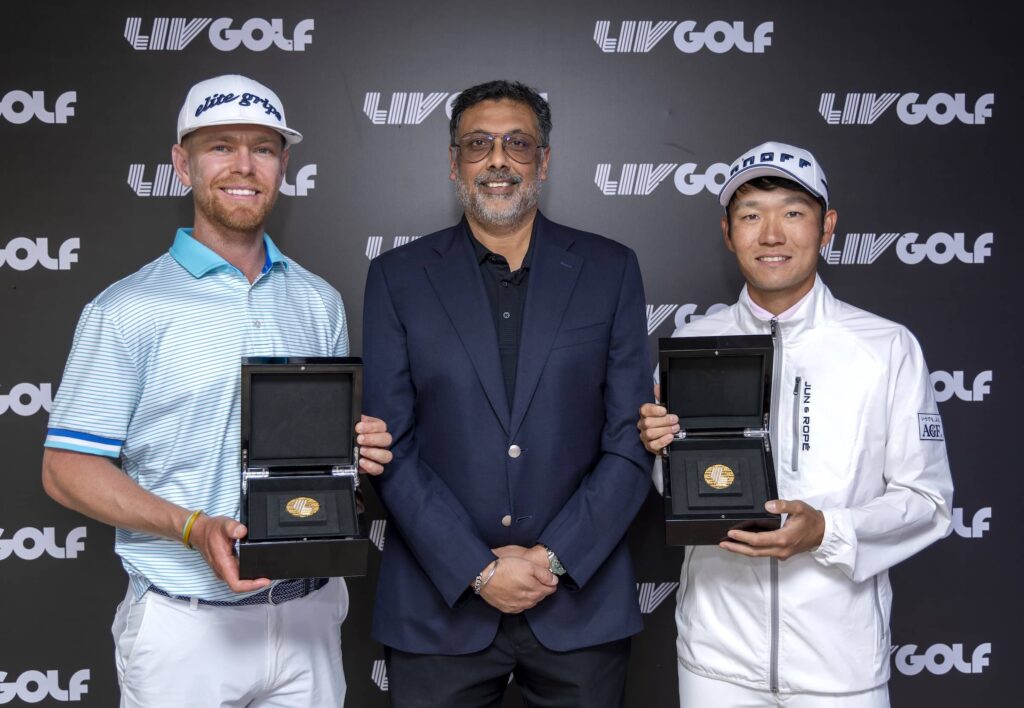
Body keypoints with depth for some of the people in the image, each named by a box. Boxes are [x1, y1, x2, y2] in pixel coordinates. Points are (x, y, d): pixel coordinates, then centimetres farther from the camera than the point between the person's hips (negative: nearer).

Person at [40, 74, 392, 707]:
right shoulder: (127, 310, -7)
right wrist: (193, 528, -21)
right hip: (185, 624, -3)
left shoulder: (319, 302, 7)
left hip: (309, 613, 4)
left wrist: (358, 449, -7)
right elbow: (68, 467, -7)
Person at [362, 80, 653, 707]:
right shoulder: (398, 278, 2)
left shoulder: (610, 270, 3)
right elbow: (392, 446, -4)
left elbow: (630, 441, -1)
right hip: (440, 603, 0)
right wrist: (479, 570, -11)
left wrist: (553, 557, -9)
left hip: (580, 600, 1)